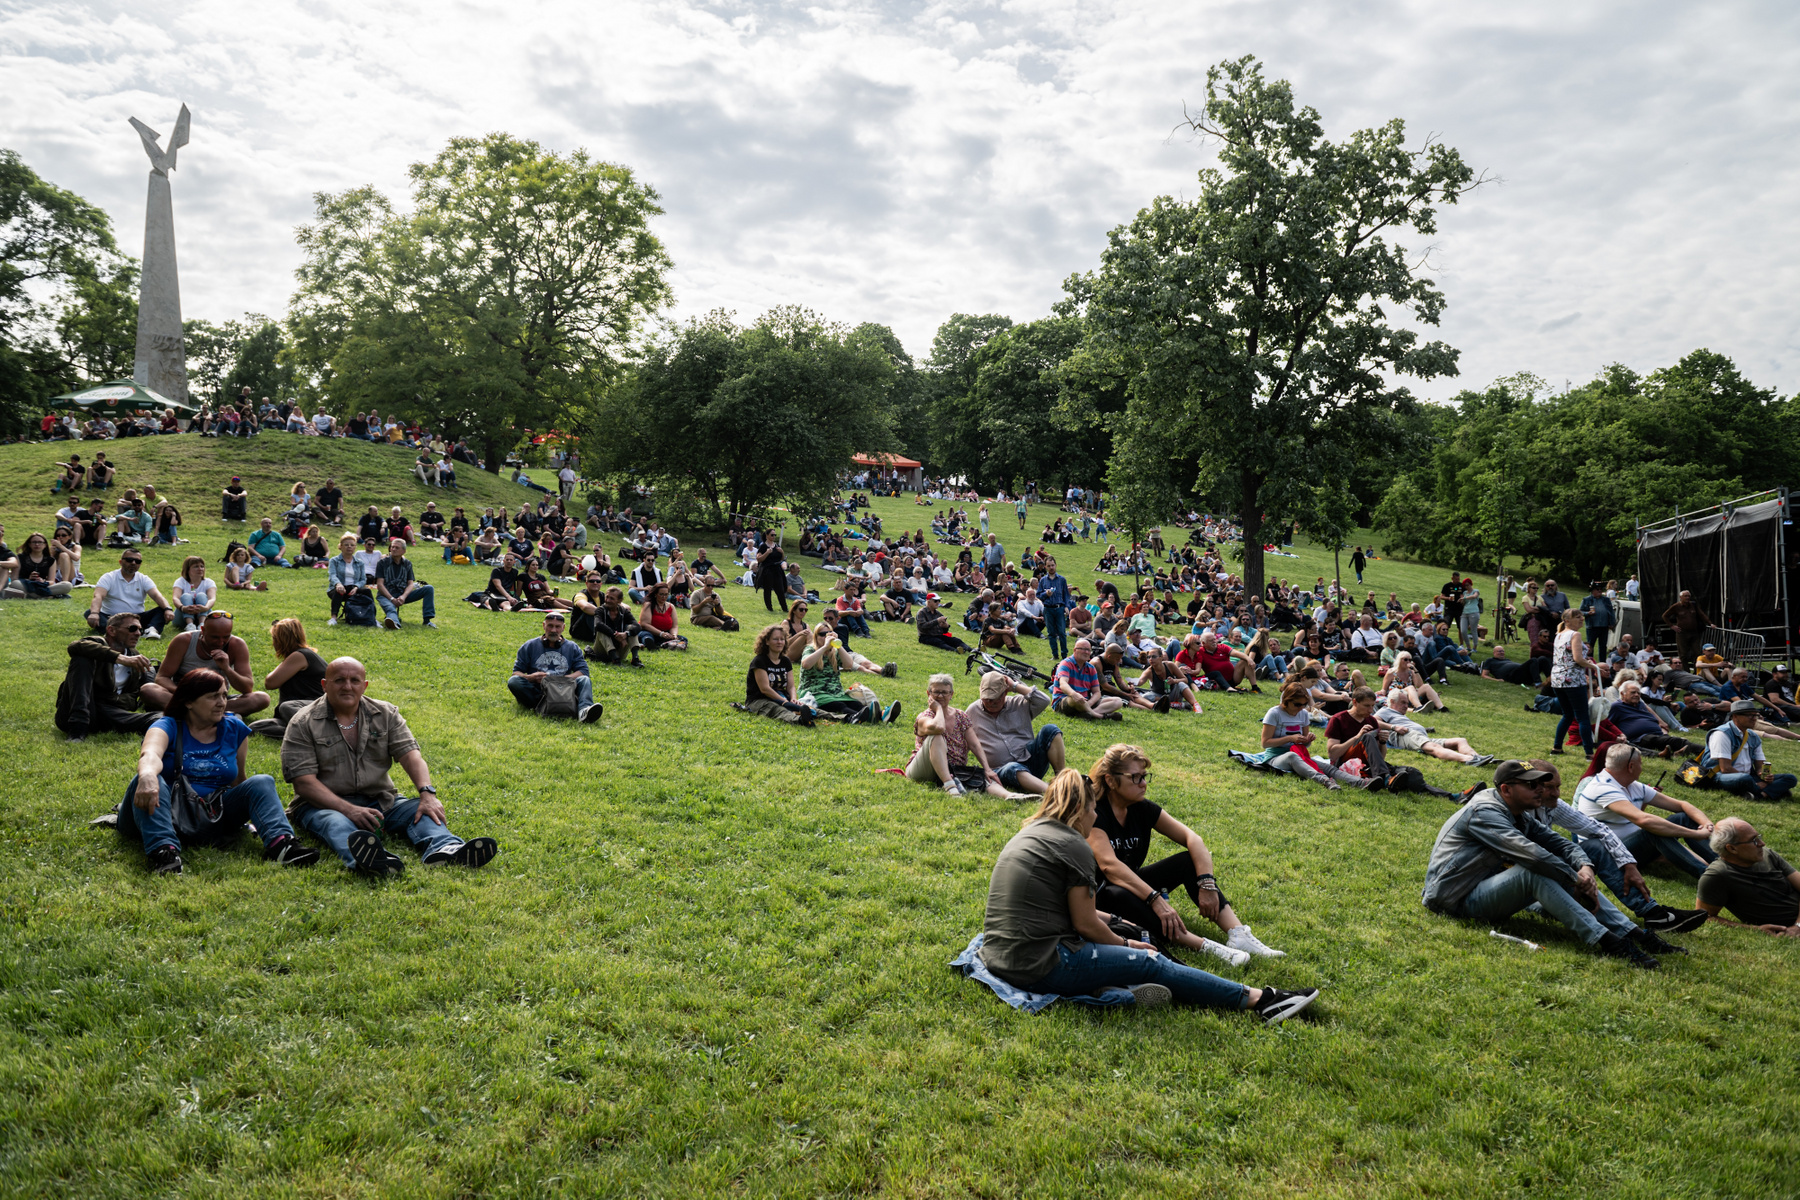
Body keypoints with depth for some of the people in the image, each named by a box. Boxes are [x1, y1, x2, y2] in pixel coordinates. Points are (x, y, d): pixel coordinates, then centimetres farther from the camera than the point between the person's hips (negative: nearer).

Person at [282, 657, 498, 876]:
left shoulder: (386, 714, 8)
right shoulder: (303, 724, -2)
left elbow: (410, 755, -3)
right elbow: (304, 782, -11)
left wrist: (427, 794, -23)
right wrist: (349, 810, -26)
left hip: (380, 802, 4)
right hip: (325, 805, -3)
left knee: (422, 810, -23)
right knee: (335, 823, -36)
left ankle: (445, 850, -55)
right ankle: (363, 860, -70)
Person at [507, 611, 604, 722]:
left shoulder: (572, 647, 18)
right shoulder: (530, 646, 16)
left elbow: (583, 671, 4)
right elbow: (516, 672, 11)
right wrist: (531, 677, -11)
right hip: (537, 691, 0)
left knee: (585, 680, -26)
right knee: (513, 681, -24)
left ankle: (584, 710, -56)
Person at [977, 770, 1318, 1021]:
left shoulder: (1029, 834, 17)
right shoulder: (1074, 845, -10)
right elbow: (1085, 924, -7)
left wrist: (1115, 923, 26)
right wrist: (1125, 944, 9)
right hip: (1040, 966, -9)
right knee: (1152, 964, 0)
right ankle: (1258, 1000, 2)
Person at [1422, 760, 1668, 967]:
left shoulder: (1519, 817, 13)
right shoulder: (1484, 812, -19)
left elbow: (1558, 842, 6)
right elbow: (1530, 852, -28)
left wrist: (1585, 867, -14)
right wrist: (1576, 880, -22)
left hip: (1487, 888, 10)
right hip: (1456, 899, -10)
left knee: (1570, 872, -1)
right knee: (1535, 870, -31)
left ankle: (1632, 932, -8)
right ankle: (1604, 940, -32)